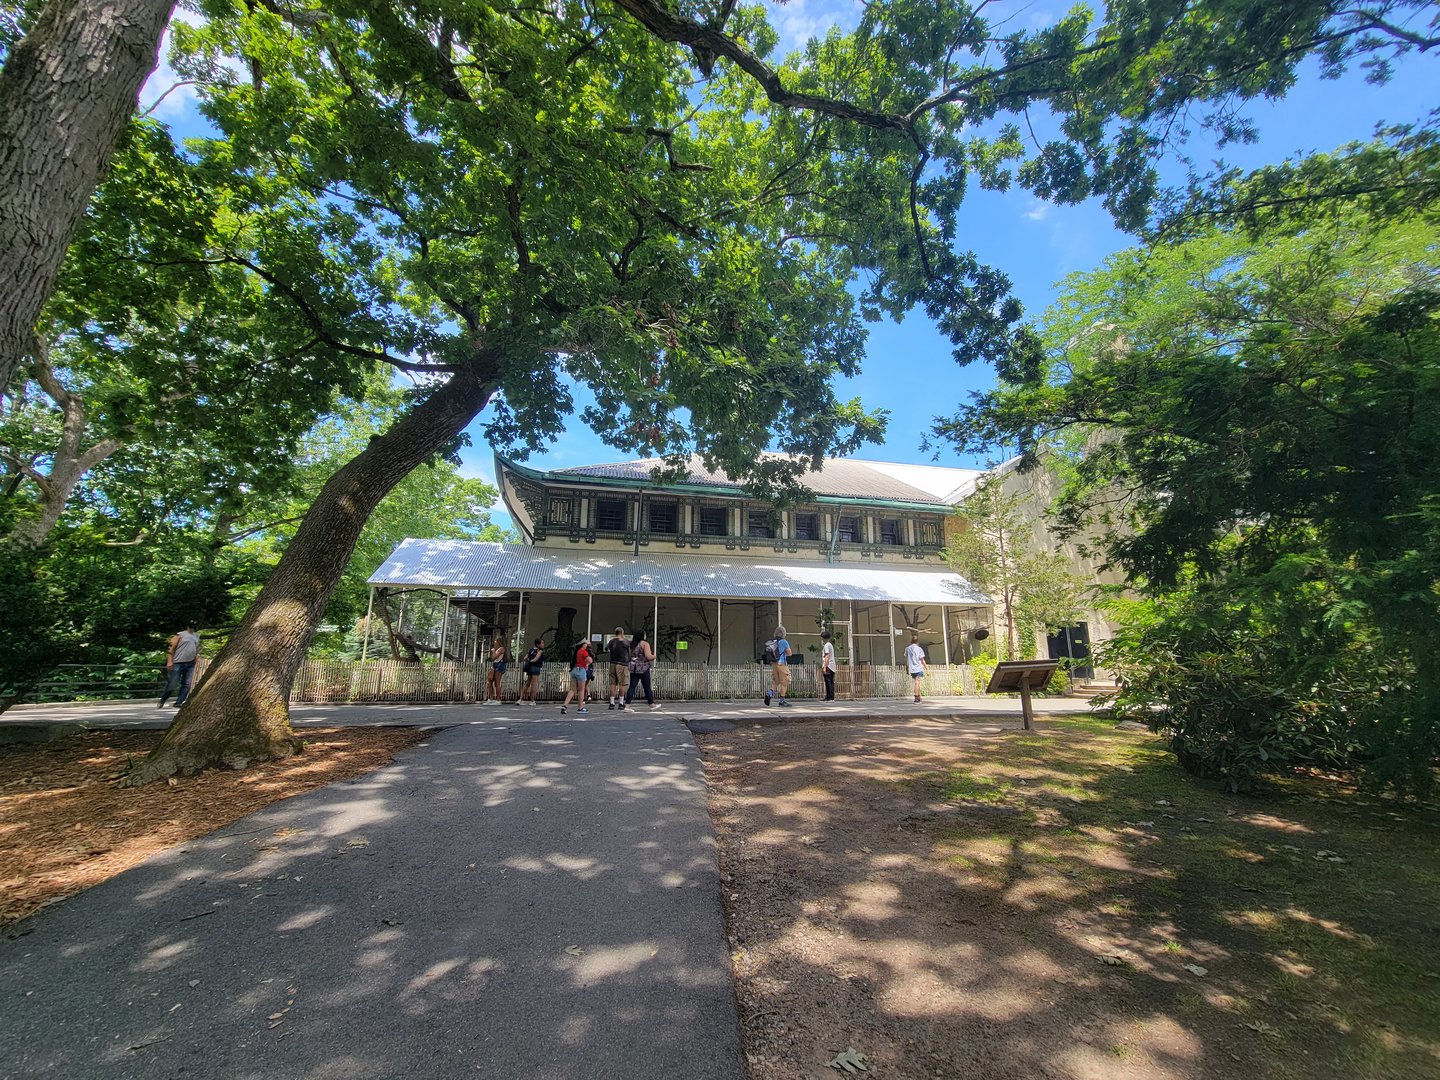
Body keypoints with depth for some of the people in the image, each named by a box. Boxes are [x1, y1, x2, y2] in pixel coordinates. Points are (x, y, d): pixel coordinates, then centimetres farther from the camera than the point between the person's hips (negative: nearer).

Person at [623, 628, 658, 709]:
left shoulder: (632, 644, 11)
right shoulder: (645, 644, -9)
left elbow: (629, 656, 14)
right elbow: (648, 656, -17)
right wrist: (654, 656, 2)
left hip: (633, 668, 6)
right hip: (643, 669, -6)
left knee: (632, 686, 3)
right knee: (647, 687, 5)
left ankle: (626, 705, -4)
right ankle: (652, 704, 17)